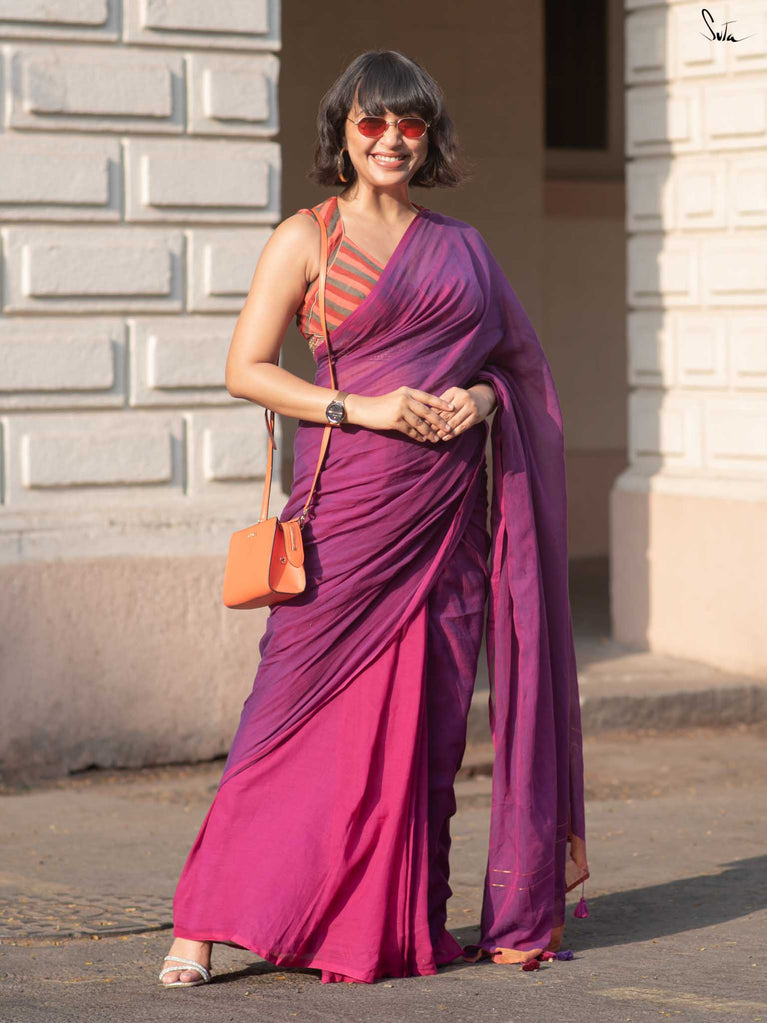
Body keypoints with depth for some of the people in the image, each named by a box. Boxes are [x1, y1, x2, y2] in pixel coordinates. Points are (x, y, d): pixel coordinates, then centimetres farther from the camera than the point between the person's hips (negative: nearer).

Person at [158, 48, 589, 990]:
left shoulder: (459, 246, 15)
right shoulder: (307, 238, 3)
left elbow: (513, 360, 20)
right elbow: (246, 368, -2)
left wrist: (479, 397, -3)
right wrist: (360, 408, -13)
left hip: (449, 507, 4)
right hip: (351, 503, -4)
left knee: (429, 713, 3)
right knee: (304, 704, -8)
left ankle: (410, 922, 12)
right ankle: (203, 925, -3)